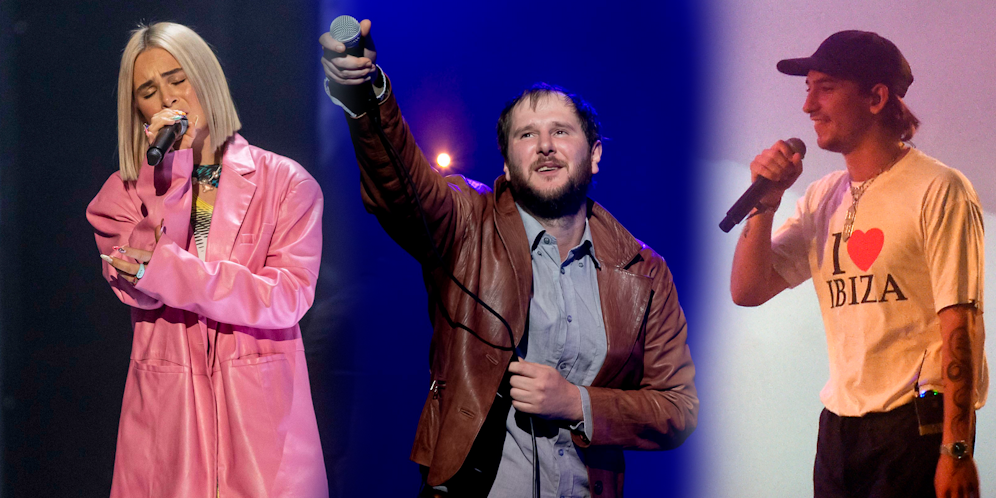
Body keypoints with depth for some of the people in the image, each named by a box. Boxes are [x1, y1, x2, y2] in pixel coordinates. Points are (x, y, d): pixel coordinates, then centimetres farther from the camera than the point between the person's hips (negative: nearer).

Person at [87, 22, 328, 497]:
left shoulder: (285, 182, 1)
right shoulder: (124, 193, 7)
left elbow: (289, 298, -11)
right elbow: (137, 290, -10)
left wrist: (164, 269, -18)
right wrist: (171, 174, -10)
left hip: (262, 415, -1)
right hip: (166, 420, 1)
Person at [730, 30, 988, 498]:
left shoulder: (939, 191, -8)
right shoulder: (822, 198, 11)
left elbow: (961, 324, -13)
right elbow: (747, 291, 10)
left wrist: (956, 452, -17)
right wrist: (765, 202, -4)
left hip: (918, 425, -6)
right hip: (840, 425, 6)